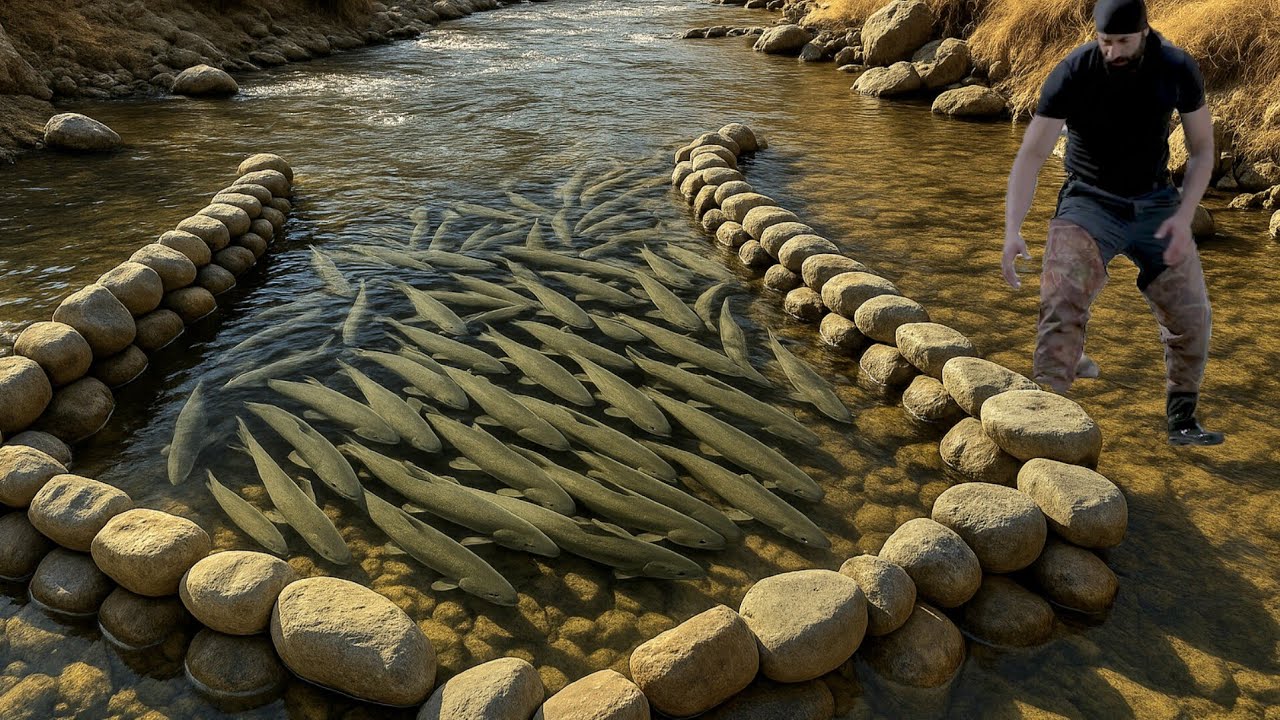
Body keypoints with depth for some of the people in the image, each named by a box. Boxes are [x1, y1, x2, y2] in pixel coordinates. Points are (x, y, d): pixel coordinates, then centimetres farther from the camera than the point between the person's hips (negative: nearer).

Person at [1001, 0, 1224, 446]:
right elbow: (1031, 156, -18)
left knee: (1191, 315, -2)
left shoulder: (1178, 70, -7)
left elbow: (1202, 150, 2)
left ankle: (1182, 421, 18)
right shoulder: (1073, 73, -16)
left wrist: (1184, 217, -13)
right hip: (1090, 203, -3)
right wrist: (1012, 230, -30)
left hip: (1156, 203, 3)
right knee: (1062, 300, -28)